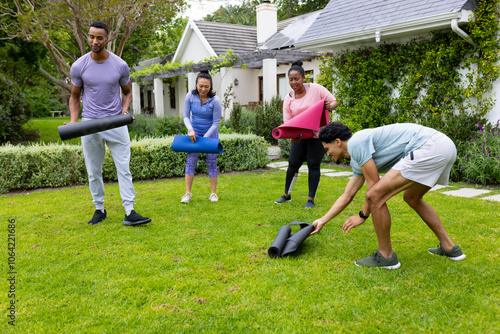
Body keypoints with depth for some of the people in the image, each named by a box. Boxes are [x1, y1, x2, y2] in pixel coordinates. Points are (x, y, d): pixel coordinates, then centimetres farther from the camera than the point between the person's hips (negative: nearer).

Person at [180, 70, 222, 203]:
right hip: (194, 132, 2)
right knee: (191, 161, -5)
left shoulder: (215, 101, -20)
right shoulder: (190, 96, -13)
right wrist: (190, 129, -23)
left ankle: (213, 193, 8)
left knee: (211, 162, -1)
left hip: (210, 133, -2)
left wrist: (205, 138, -19)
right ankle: (188, 193, -1)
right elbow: (186, 116, -5)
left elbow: (216, 123, -15)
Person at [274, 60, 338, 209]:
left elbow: (334, 102, -2)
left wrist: (330, 106, -26)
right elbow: (287, 122, -3)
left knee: (313, 165, -3)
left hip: (318, 133, -3)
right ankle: (287, 195, 24)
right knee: (293, 163, 4)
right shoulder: (288, 99, -1)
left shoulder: (316, 89, -9)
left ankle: (311, 199, 8)